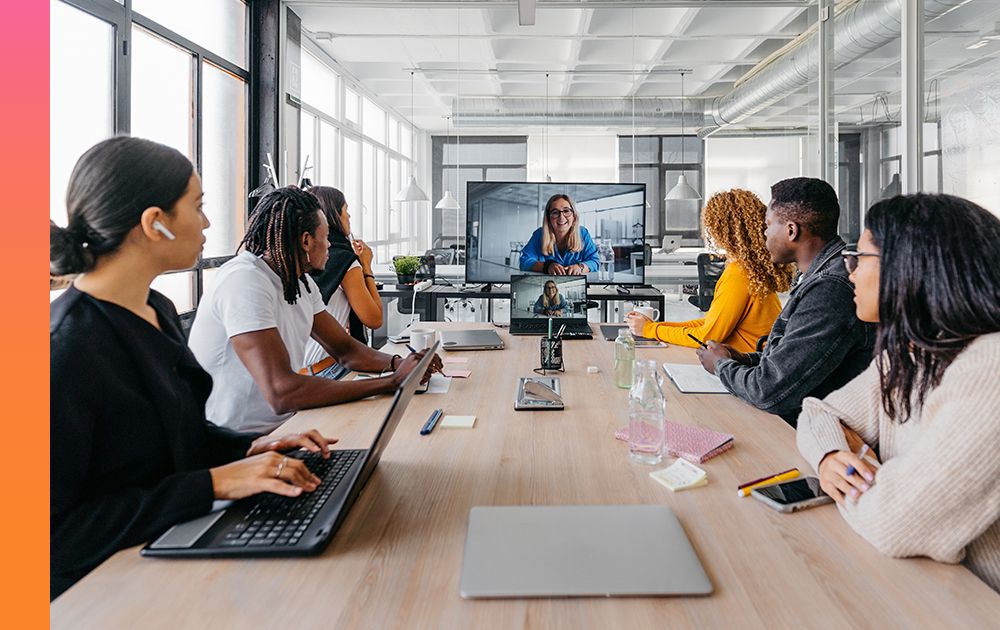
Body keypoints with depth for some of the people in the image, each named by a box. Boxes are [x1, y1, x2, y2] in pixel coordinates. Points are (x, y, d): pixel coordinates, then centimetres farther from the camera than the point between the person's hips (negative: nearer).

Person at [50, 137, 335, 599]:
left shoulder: (157, 310, 5)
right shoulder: (68, 349, -23)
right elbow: (55, 531, -24)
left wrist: (250, 448, -1)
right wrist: (214, 483, -26)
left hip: (174, 549, 8)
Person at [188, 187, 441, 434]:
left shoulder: (301, 281, 6)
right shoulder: (245, 281, -23)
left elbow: (344, 349, 13)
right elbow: (282, 394, -31)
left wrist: (398, 365, -9)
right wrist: (393, 381, -28)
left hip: (282, 425, 8)